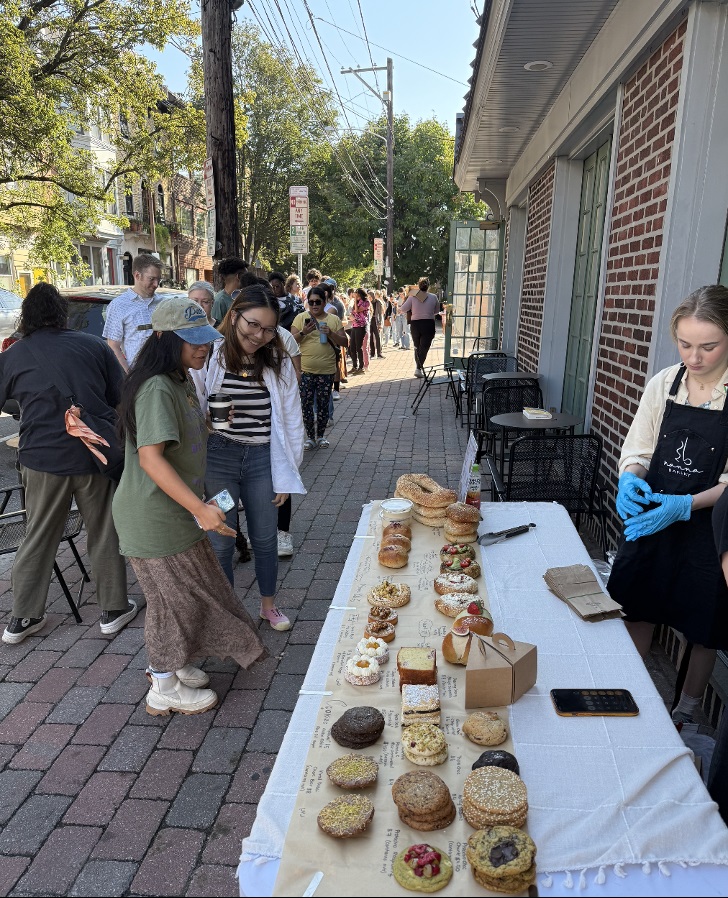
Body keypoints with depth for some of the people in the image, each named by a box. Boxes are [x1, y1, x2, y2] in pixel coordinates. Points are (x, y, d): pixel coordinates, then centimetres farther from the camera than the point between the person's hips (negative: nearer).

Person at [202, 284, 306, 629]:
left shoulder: (279, 362, -1)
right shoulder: (210, 357, -9)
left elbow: (291, 421, 4)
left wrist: (287, 474, 3)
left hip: (263, 459, 2)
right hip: (217, 458, -2)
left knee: (265, 538, 15)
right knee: (220, 541, 9)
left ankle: (268, 605, 39)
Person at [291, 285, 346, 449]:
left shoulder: (334, 320, 6)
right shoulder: (301, 318, 2)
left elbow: (344, 342, 2)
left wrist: (330, 333, -14)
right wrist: (303, 332, -19)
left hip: (326, 370, 1)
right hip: (305, 370, -1)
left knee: (323, 404, 8)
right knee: (306, 404, 1)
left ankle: (321, 435, 23)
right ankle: (310, 436, 14)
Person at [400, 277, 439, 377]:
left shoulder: (412, 297, -5)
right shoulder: (433, 297, -3)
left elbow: (403, 309, -1)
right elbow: (436, 311, 9)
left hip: (415, 324, 2)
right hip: (429, 324, -1)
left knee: (417, 347, 19)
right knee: (424, 348, 1)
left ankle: (418, 366, 23)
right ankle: (419, 369, -11)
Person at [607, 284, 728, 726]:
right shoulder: (664, 383, -4)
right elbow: (638, 449, 2)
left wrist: (686, 505, -28)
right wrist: (631, 479, -20)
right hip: (651, 523, 3)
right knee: (639, 612, 15)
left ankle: (686, 713, 39)